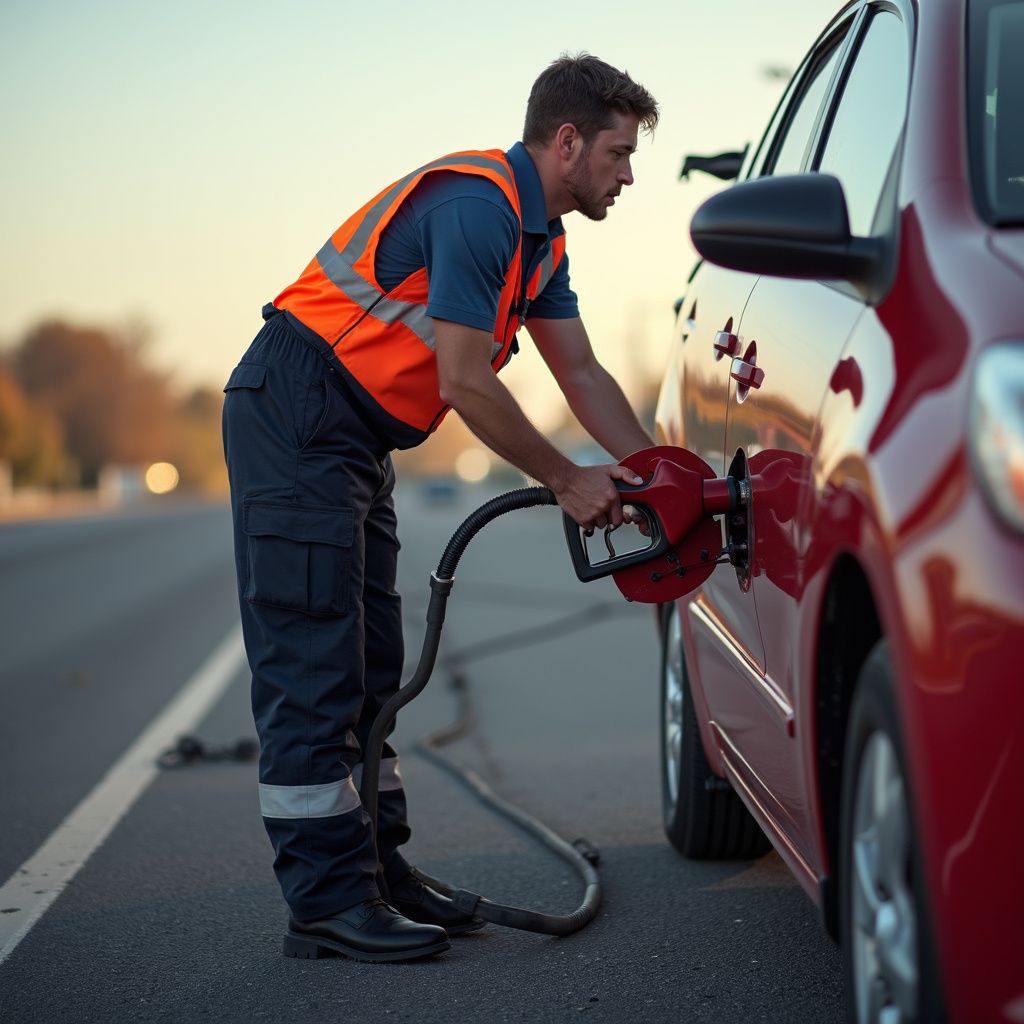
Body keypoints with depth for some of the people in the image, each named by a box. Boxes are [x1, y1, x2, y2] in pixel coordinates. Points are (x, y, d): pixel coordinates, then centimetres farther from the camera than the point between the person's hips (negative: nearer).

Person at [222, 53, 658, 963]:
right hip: (293, 416, -10)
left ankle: (376, 869, 16)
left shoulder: (540, 237, 14)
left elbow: (582, 373, 18)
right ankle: (328, 901, -6)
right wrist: (568, 481, -11)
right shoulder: (477, 204, -18)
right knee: (311, 664, -9)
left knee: (369, 667, 10)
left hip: (354, 437, 11)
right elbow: (463, 382, -21)